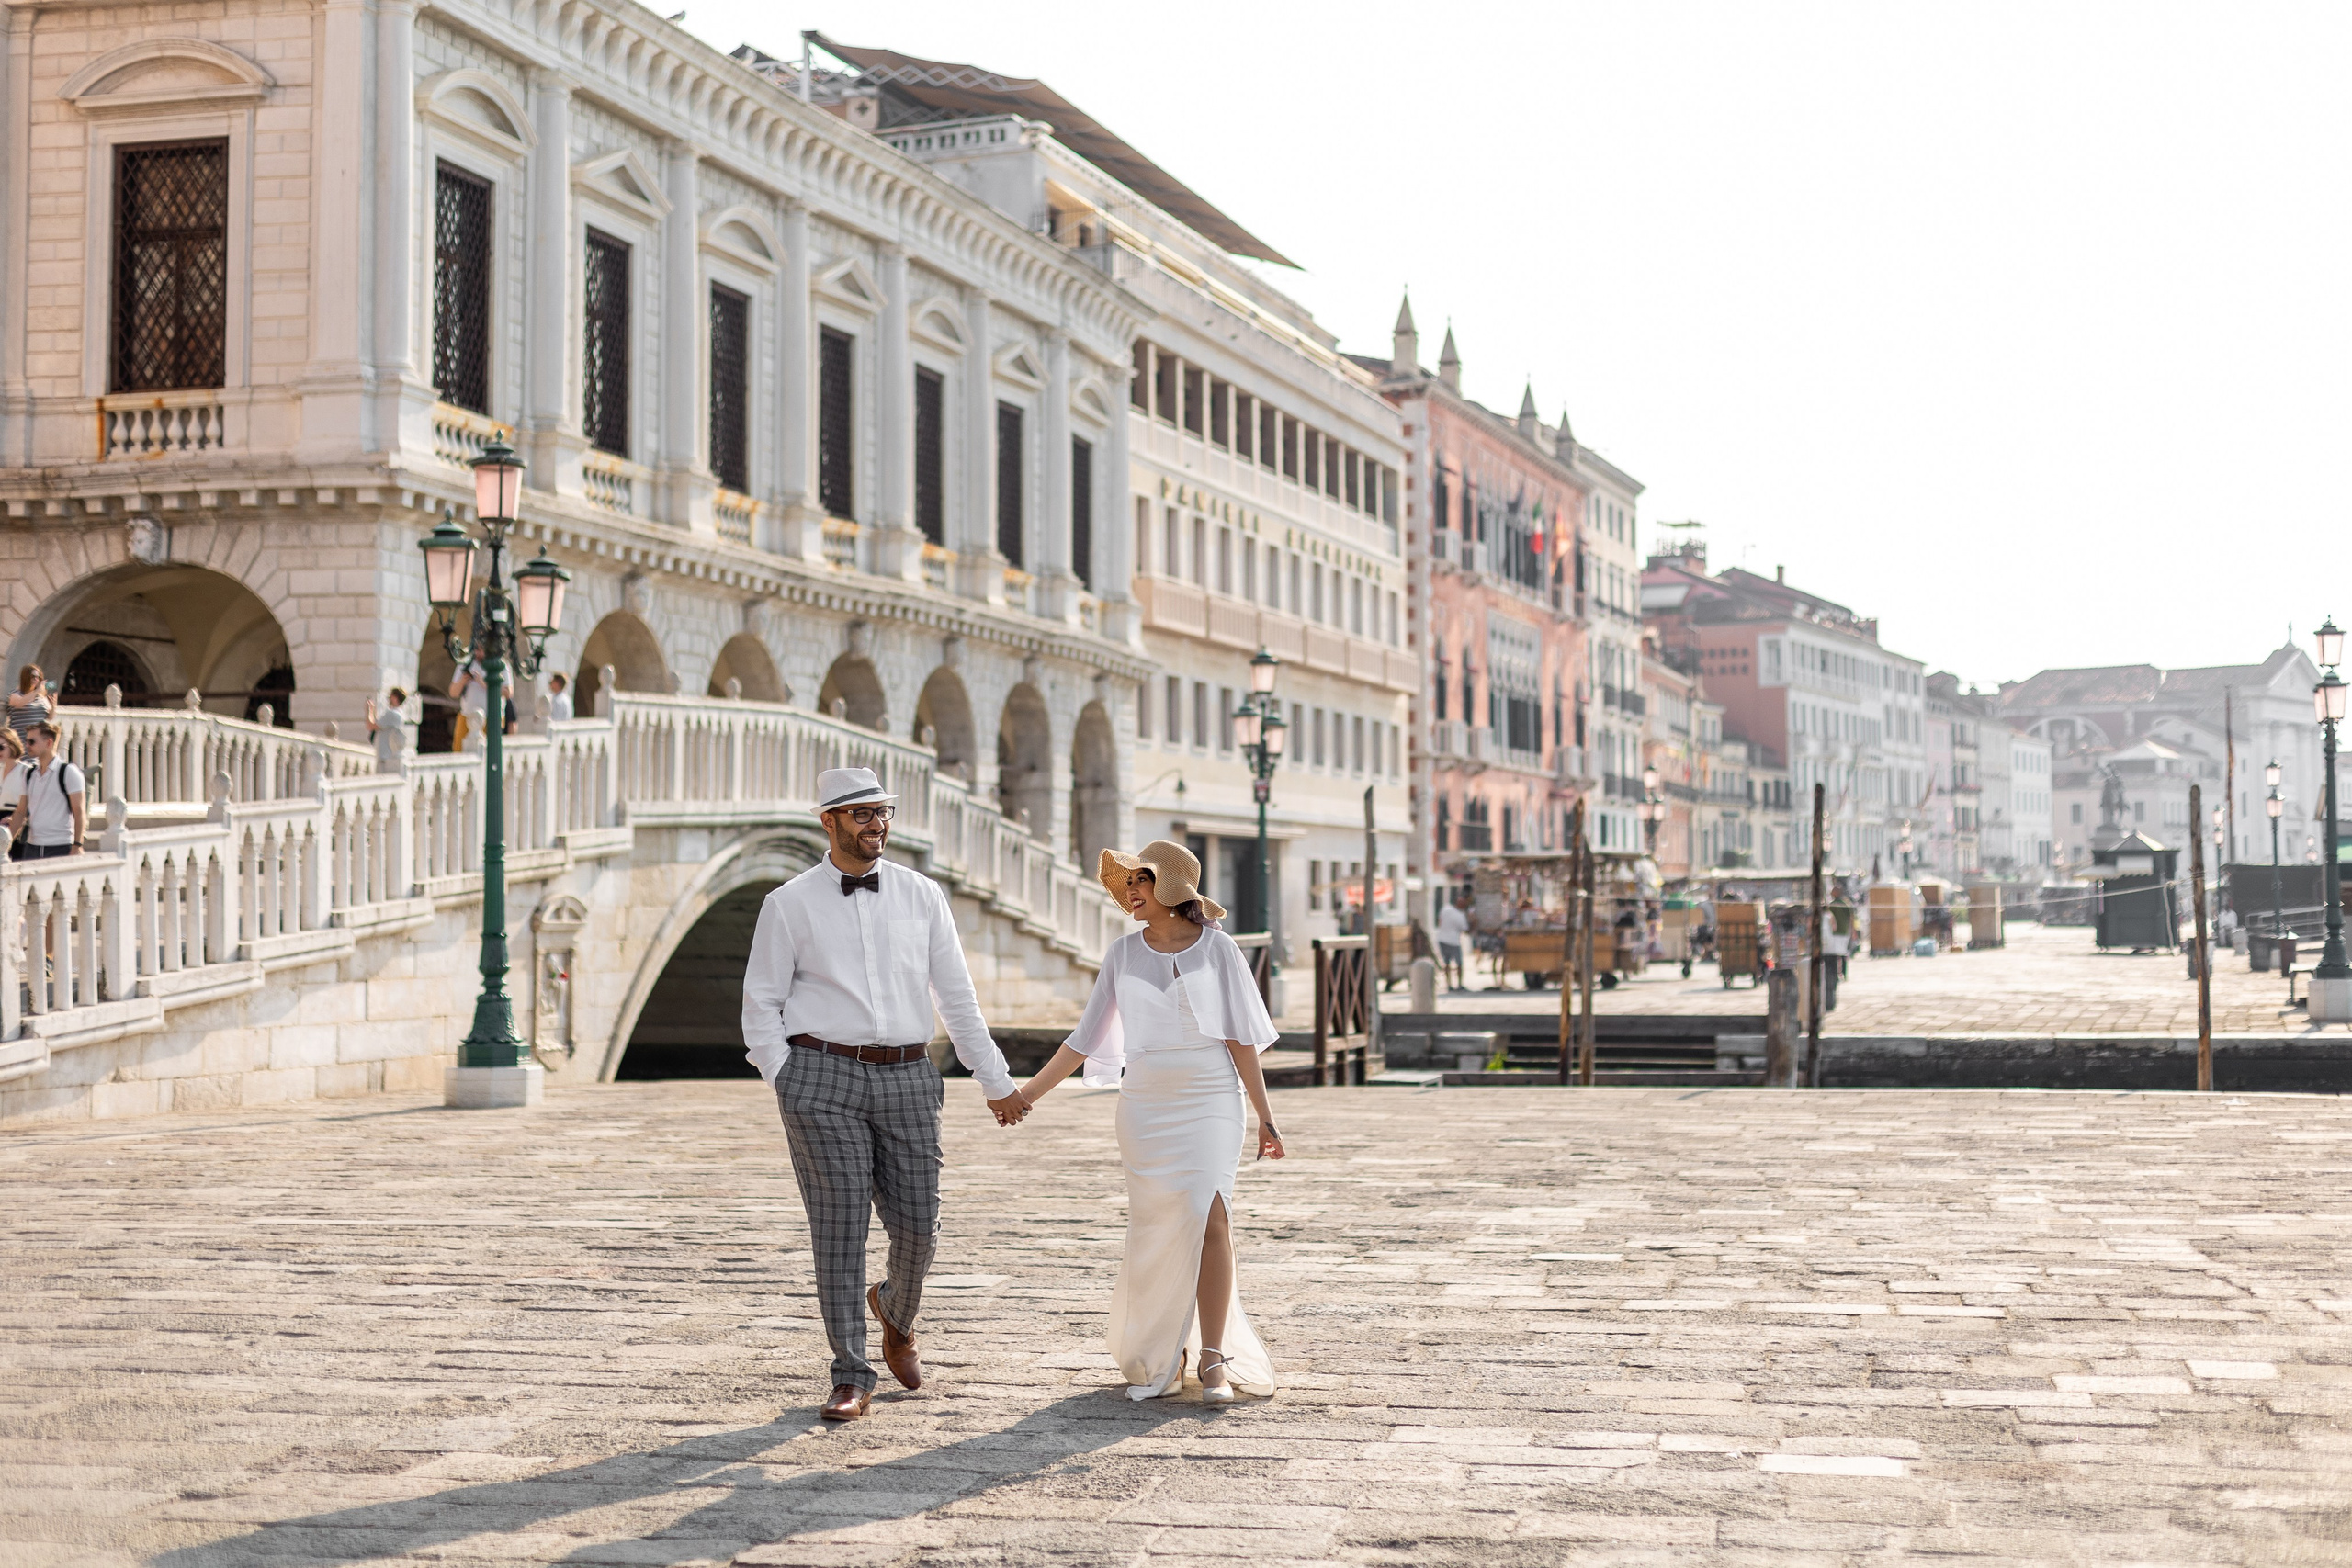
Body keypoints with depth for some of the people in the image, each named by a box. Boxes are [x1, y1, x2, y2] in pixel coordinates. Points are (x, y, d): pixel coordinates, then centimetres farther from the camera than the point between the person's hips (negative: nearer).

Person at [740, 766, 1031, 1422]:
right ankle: (852, 1379, 3)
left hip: (906, 1079, 2)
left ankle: (895, 1313, 34)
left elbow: (956, 996, 12)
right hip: (823, 1078, -2)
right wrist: (786, 1085, -5)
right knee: (840, 1228, -5)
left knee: (917, 1227, 1)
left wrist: (996, 1081, 10)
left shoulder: (922, 895, 10)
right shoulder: (789, 905, 3)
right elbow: (761, 1005, 6)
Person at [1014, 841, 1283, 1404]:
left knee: (1209, 1216, -16)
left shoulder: (1217, 948, 0)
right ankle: (1160, 1355, 19)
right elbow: (1086, 1038, 9)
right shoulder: (1123, 954, 6)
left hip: (1211, 1103, -2)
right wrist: (1030, 1091, 5)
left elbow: (1241, 1039, 1)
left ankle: (1213, 1359, -13)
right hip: (1145, 1105, 2)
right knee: (1156, 1232, 2)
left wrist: (1264, 1117, -1)